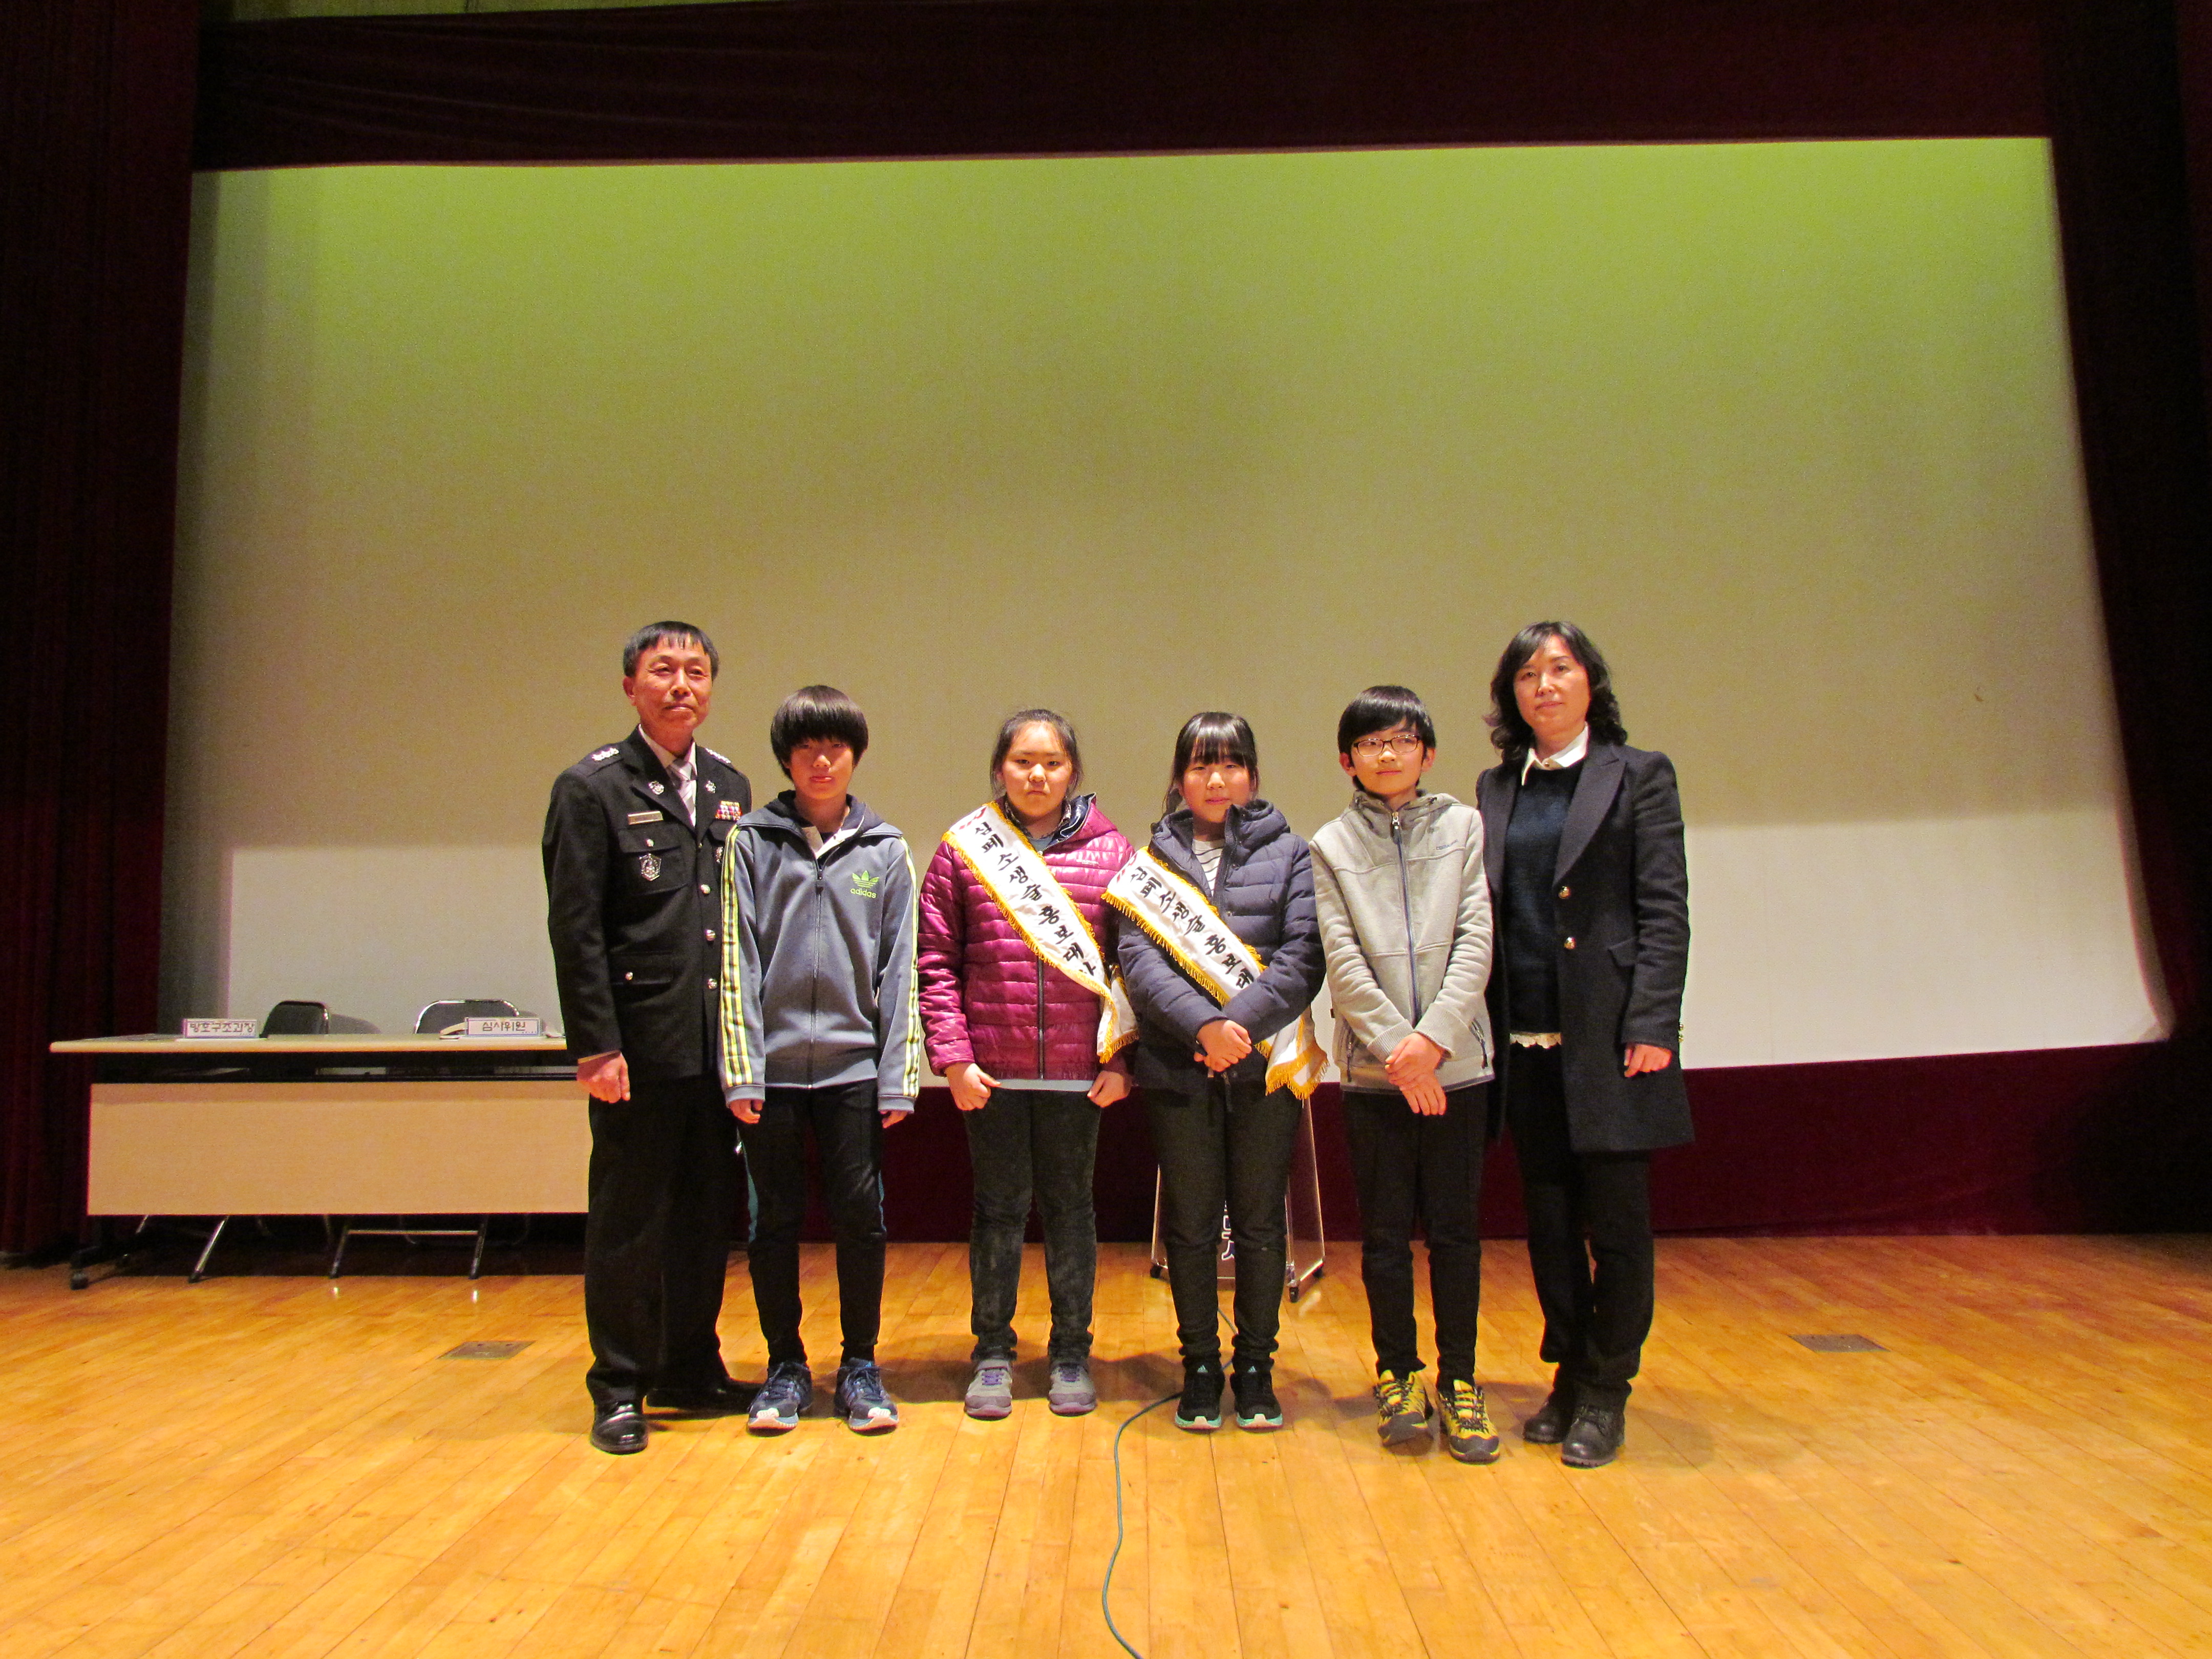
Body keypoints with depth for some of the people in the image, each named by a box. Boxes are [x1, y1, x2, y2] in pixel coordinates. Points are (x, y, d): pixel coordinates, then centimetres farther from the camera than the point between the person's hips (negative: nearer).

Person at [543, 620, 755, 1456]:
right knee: (628, 1221, 5)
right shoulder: (593, 788, -3)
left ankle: (691, 1369, 27)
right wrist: (595, 1045, -14)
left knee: (707, 1215, 13)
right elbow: (574, 928, -8)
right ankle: (620, 1388, 19)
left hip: (719, 1043, 5)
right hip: (639, 1045, -5)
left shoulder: (729, 787, 13)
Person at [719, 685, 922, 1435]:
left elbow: (899, 966, 4)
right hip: (772, 1064, 0)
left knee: (861, 1218, 4)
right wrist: (740, 1070, -6)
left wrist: (899, 1076, -1)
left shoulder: (885, 849, 5)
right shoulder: (751, 843, 3)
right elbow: (736, 960, 0)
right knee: (774, 1221, 9)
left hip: (854, 1065, 0)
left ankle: (859, 1365, 21)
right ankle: (785, 1365, 25)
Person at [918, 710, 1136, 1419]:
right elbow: (936, 962, 1)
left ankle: (1071, 1353, 26)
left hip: (1079, 1071, 0)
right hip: (991, 1073, 0)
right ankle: (993, 1354, 25)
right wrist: (953, 1055, -6)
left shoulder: (1111, 851, 3)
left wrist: (1122, 1060, -3)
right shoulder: (963, 850, 2)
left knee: (1070, 1208, 11)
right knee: (998, 1210, 10)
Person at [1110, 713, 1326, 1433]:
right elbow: (1138, 960, -6)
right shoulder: (1153, 860, 5)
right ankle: (1201, 1366, 24)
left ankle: (1255, 1366, 24)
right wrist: (1202, 1025, -20)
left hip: (1268, 1064, 0)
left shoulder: (1287, 853, 5)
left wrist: (1242, 1023, -18)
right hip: (1180, 1068, 0)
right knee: (1189, 1224, 9)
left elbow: (1302, 956, -5)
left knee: (1259, 1222, 9)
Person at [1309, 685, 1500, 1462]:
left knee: (1455, 1228, 6)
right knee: (1386, 1231, 6)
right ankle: (1397, 1374, 20)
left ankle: (1458, 1380, 18)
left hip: (1457, 1062, 0)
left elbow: (1475, 941, -2)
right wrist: (1397, 1048, -13)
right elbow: (1342, 961, -3)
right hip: (1373, 1069, 0)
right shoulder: (1330, 845, 5)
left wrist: (1434, 1036, -13)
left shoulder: (1464, 827, 7)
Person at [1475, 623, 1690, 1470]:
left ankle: (1606, 1392, 17)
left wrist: (1652, 1025, -14)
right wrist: (1482, 1027, 4)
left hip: (1608, 1034, -4)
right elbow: (1484, 915, 12)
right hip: (1525, 1041, 4)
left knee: (1617, 1219, 4)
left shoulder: (1639, 774, 2)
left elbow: (1665, 909, -4)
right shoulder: (1495, 788, 14)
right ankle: (1569, 1375, 26)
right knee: (1549, 1219, 11)